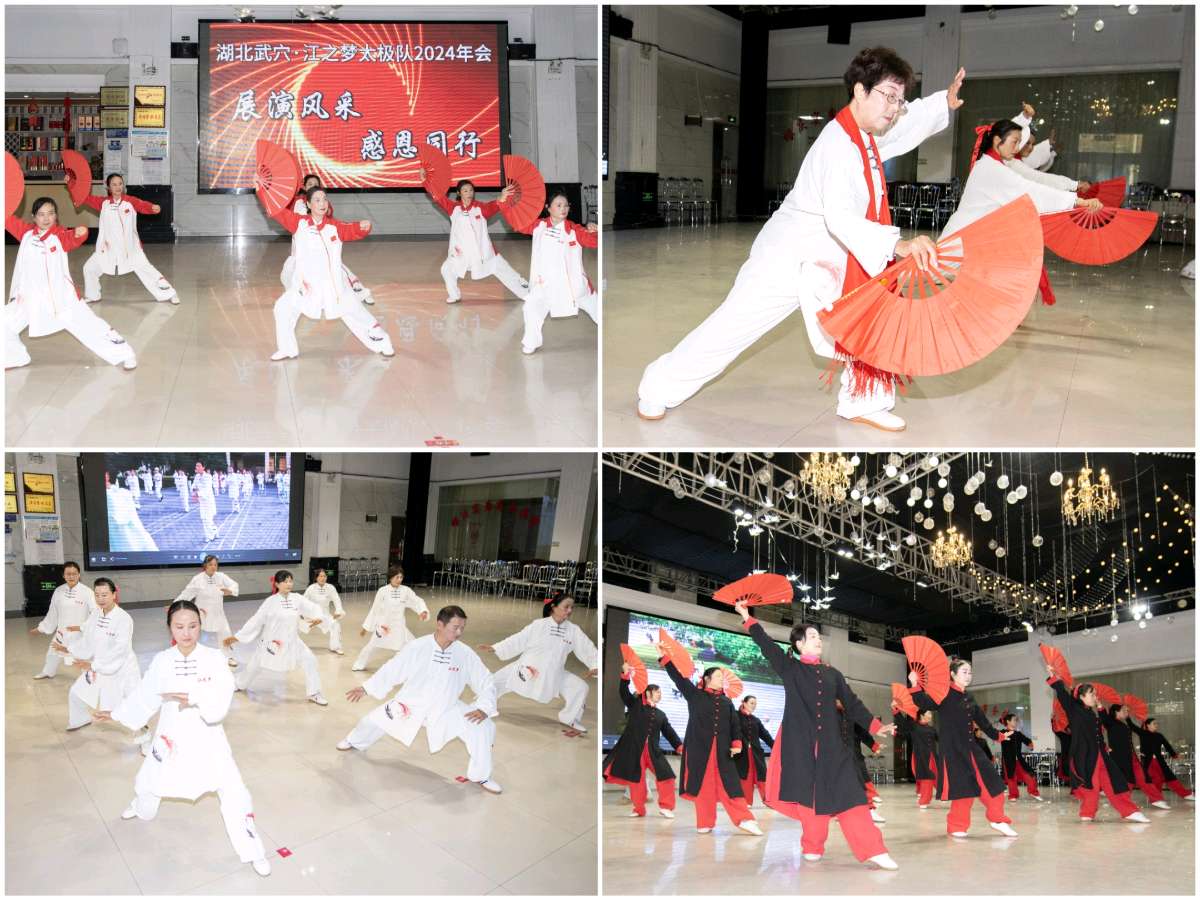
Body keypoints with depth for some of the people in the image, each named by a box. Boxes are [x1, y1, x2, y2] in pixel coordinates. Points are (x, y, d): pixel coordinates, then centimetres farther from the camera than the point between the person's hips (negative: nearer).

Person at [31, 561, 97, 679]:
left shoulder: (87, 592, -19)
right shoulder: (58, 591, -4)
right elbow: (52, 613, 8)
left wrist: (81, 627, -26)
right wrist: (41, 628, 14)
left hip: (80, 633, -5)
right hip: (62, 631, 5)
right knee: (53, 651, 26)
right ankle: (48, 672, 55)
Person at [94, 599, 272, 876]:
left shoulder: (214, 659, -18)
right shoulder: (162, 661, -10)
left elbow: (221, 701, -24)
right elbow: (145, 697, 3)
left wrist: (194, 698, -37)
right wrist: (116, 714, 6)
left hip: (208, 739, -3)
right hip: (172, 736, 3)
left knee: (234, 794, -8)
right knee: (148, 781, 26)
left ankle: (252, 852, 9)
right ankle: (141, 807, 65)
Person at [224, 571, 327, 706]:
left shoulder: (297, 599, -8)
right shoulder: (270, 602, -15)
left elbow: (313, 608, -9)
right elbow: (255, 621, -11)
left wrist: (318, 618, -34)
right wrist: (236, 637, -11)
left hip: (292, 641, 2)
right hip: (272, 641, -2)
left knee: (309, 660, -12)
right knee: (254, 664, 14)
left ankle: (314, 693, 2)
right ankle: (240, 685, 47)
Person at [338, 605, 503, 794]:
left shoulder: (466, 654, -17)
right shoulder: (417, 647, -20)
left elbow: (486, 683, -8)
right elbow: (393, 669, -6)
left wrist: (483, 708, -24)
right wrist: (365, 689, 1)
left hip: (446, 710, 0)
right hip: (411, 705, 0)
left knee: (482, 728, -18)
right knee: (375, 720, 6)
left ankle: (481, 776, 5)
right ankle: (355, 742, 45)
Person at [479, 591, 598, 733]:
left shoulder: (574, 630, -6)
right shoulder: (539, 625, -10)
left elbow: (587, 648, -9)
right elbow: (517, 640, -5)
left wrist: (595, 665, -27)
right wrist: (495, 648, -9)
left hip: (553, 674, 1)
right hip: (527, 669, -1)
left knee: (580, 687, -11)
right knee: (496, 680, -2)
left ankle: (571, 720, 14)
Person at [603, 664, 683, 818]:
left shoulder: (661, 714, 17)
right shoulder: (635, 704, 7)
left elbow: (669, 732, 13)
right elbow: (623, 692, -4)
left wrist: (680, 746, -1)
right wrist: (625, 674, -19)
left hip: (653, 750, 3)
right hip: (634, 749, -3)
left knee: (666, 776, -7)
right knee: (636, 779, 2)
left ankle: (666, 807, 6)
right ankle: (639, 809, 18)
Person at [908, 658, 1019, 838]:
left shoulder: (969, 698, 14)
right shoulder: (944, 694, -8)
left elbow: (982, 721, 27)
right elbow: (925, 703, -25)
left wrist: (998, 735, 35)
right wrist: (915, 686, -41)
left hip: (971, 747, 7)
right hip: (952, 749, -7)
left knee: (991, 782, 5)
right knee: (962, 786, -5)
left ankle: (997, 819, 23)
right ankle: (956, 826, 11)